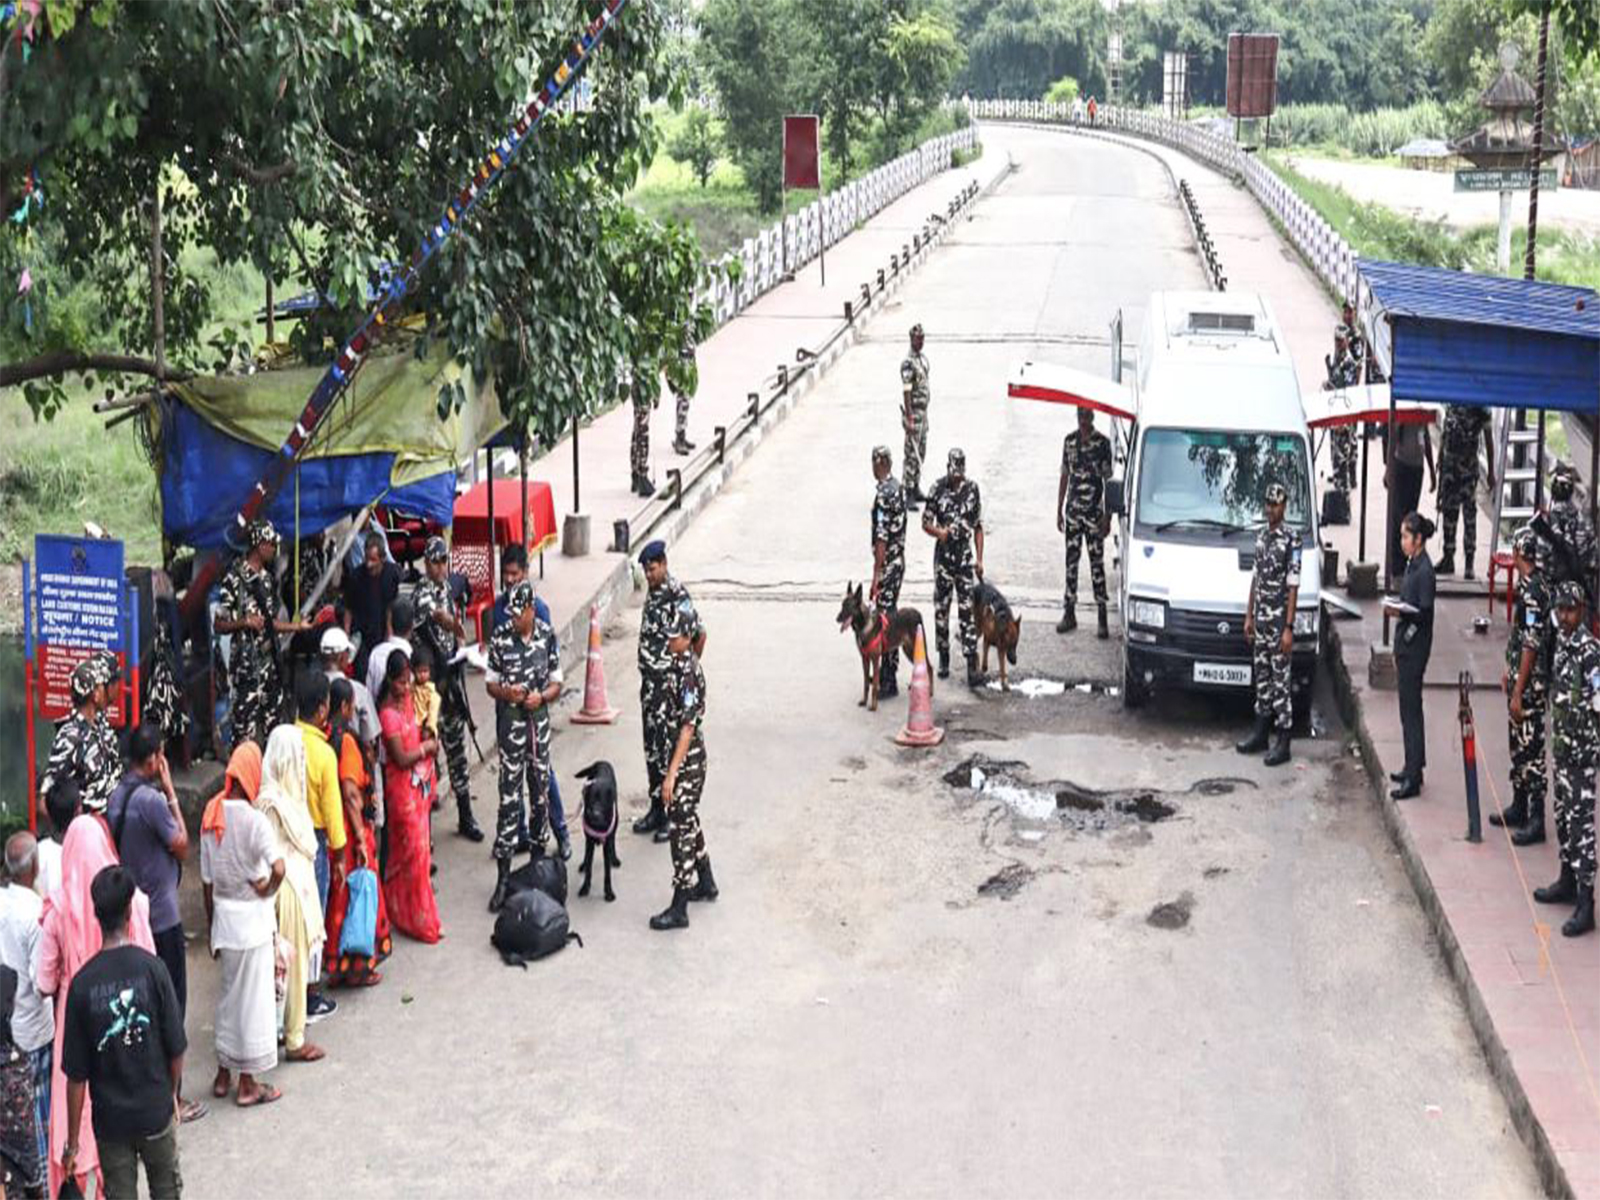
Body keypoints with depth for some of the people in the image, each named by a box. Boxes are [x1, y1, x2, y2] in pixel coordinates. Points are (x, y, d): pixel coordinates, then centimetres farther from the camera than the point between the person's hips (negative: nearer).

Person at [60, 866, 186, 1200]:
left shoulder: (83, 983, -15)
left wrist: (72, 1140, 1)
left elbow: (76, 1075, -10)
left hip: (110, 1119, 0)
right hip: (156, 1110, 0)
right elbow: (176, 1048, -8)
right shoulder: (152, 968, -16)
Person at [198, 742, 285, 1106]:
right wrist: (266, 892, -10)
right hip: (252, 918, -6)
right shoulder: (254, 820, -18)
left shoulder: (211, 815, -1)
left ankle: (224, 1074, 28)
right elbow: (279, 868, -32)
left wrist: (212, 928, 14)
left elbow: (206, 881, 6)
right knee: (253, 997, 4)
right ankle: (249, 1083, 12)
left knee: (228, 994, 19)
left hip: (222, 915, 6)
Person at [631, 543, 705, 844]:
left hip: (670, 685, -9)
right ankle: (656, 809, 25)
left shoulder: (677, 595, -17)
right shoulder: (653, 594, 10)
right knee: (652, 748, 15)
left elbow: (699, 634, -19)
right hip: (650, 683, 9)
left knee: (670, 749, -3)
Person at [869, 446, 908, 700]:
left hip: (887, 565, -10)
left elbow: (882, 538, -23)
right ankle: (888, 673, 24)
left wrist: (876, 575, -21)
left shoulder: (883, 494, -21)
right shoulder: (899, 487, 9)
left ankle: (889, 683, -3)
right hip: (899, 560, 10)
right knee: (890, 616, 16)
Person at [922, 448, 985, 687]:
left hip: (965, 556, 0)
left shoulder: (972, 489, 0)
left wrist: (979, 559, 2)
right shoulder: (938, 489, -4)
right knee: (941, 607, 8)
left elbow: (978, 527, 6)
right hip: (943, 555, 0)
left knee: (968, 610, -5)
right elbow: (925, 523, 2)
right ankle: (943, 657, 23)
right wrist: (938, 532, -20)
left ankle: (972, 665, -6)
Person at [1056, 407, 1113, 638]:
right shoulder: (1069, 441, 7)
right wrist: (1059, 510, 11)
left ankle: (1103, 619, 1)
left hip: (1094, 511, -4)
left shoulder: (1102, 443, -6)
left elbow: (1108, 481, -4)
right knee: (1071, 561, 7)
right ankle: (1069, 613, 15)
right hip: (1073, 510, 4)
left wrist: (1107, 516, -8)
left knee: (1097, 562, -2)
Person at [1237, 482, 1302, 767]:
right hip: (1260, 620, 7)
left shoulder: (1292, 538, -12)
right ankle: (1261, 734, 23)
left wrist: (1289, 628, -18)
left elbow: (1293, 586, -15)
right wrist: (1249, 617, 15)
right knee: (1261, 677, 14)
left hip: (1279, 621, -7)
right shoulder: (1262, 536, 10)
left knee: (1280, 680, -4)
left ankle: (1283, 743, 0)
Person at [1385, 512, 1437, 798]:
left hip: (1415, 648, -10)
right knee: (1408, 709, 14)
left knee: (1411, 710, -7)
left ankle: (1413, 778, -5)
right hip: (1405, 646, 10)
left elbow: (1425, 614, -19)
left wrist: (1401, 612, -33)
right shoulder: (1412, 565, 12)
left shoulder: (1424, 571, -17)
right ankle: (1412, 768, 22)